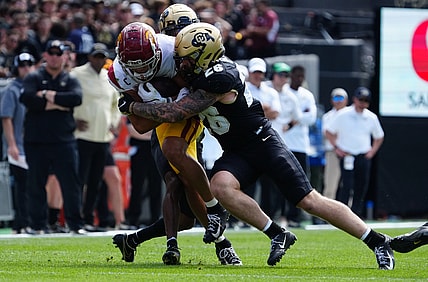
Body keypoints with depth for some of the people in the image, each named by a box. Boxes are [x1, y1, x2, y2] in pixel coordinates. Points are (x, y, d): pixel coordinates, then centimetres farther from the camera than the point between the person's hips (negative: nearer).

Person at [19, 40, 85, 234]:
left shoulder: (70, 81, 12)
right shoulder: (33, 78, 6)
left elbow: (76, 98, -10)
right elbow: (26, 98, -14)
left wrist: (49, 95, -12)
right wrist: (57, 104, -13)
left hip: (64, 141, 1)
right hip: (36, 141, -1)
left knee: (71, 183, -3)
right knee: (36, 185, 3)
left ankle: (75, 225, 3)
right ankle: (38, 226, 11)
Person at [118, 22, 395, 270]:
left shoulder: (218, 79, -29)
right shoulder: (204, 66, -3)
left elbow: (173, 113, -26)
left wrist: (131, 106, -16)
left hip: (264, 144, -8)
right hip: (236, 153, 8)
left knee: (310, 201, -10)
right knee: (221, 186, -24)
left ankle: (378, 242, 1)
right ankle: (277, 235, -11)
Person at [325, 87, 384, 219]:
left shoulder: (371, 117, 8)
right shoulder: (343, 115, -2)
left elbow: (379, 137, 21)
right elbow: (329, 131, 5)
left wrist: (372, 151, 8)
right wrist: (337, 148, -3)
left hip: (364, 157, 4)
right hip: (347, 156, -4)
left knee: (361, 187, 2)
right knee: (347, 185, -13)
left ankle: (356, 214, 10)